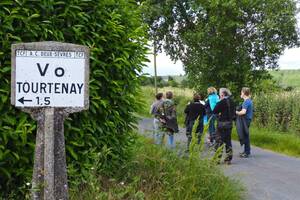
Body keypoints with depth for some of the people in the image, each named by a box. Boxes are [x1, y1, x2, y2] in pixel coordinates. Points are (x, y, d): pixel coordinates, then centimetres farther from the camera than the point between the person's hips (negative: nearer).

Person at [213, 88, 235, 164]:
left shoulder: (221, 102, -16)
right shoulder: (231, 102, 4)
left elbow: (214, 111, -10)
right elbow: (234, 112, 13)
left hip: (221, 124, -6)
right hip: (229, 124, 6)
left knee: (219, 141, 2)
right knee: (228, 141, 13)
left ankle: (217, 158, 3)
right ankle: (228, 159, 15)